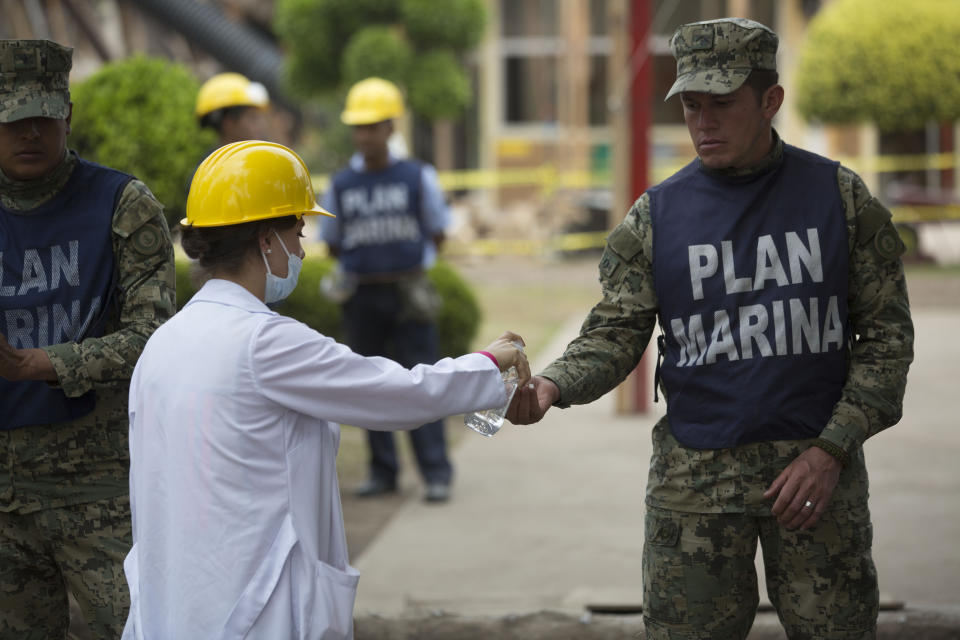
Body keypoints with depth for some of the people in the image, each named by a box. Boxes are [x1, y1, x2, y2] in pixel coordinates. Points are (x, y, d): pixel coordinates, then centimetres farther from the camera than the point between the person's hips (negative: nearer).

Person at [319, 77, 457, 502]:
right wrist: (362, 260, 5)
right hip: (361, 296, 2)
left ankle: (437, 474, -2)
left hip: (408, 293, -2)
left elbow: (437, 234, 9)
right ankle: (382, 471, 14)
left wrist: (413, 259, 3)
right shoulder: (342, 185, 4)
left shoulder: (418, 177, 0)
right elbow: (333, 243, 14)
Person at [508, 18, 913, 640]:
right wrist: (552, 386, -20)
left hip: (818, 465, -1)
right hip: (696, 472, 1)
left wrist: (831, 451, -9)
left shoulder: (841, 196, 1)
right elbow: (615, 333, 1)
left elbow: (885, 334, 1)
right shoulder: (656, 216, 3)